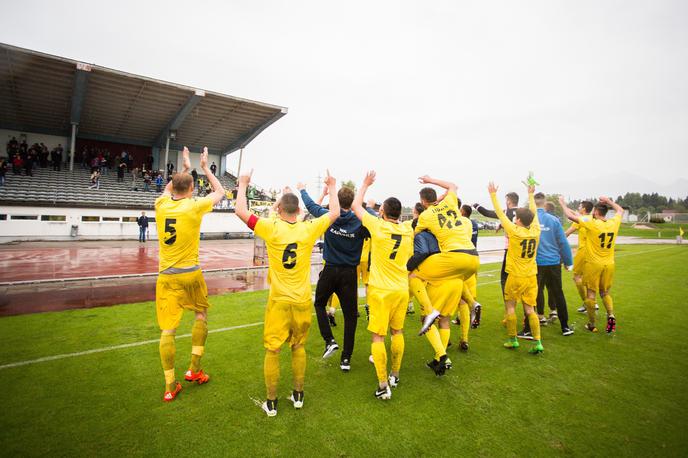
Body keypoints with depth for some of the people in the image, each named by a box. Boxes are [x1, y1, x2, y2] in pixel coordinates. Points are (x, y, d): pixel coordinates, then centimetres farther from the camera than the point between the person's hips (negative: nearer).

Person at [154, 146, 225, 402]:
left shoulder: (161, 205, 1)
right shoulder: (194, 207, -10)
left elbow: (168, 189, 26)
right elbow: (220, 192, 8)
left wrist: (184, 167, 32)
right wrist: (205, 168, 17)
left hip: (166, 276, 3)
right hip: (190, 274, -2)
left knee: (167, 330, 5)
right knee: (201, 314, 21)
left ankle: (170, 387, 13)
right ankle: (194, 370, 24)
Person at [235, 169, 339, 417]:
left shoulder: (271, 228, -11)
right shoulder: (309, 229, -6)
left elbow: (241, 211, -6)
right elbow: (334, 213, 7)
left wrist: (243, 185, 9)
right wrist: (332, 188, 20)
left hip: (279, 301, -2)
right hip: (302, 301, 3)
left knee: (272, 350, 10)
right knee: (298, 347, 19)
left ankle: (271, 403, 21)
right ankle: (298, 395, 31)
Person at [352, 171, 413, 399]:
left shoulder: (378, 226, -11)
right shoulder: (408, 230, 2)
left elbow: (356, 206, 0)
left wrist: (365, 184, 11)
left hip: (381, 290, -5)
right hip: (402, 289, 5)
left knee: (378, 336, 1)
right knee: (397, 332, 18)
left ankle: (383, 386, 4)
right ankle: (395, 375, 32)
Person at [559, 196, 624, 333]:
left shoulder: (592, 224, -15)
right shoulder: (614, 223, -1)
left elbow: (570, 216, -12)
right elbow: (620, 210, 21)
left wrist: (562, 203, 0)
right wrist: (608, 201, 24)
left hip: (593, 264, -5)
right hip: (609, 265, 5)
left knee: (591, 294, 7)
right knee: (605, 292, 22)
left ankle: (592, 325, 15)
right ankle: (611, 314, 0)